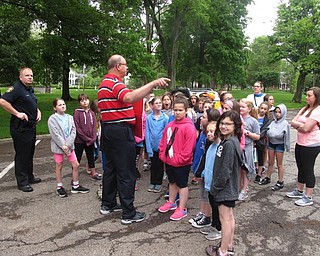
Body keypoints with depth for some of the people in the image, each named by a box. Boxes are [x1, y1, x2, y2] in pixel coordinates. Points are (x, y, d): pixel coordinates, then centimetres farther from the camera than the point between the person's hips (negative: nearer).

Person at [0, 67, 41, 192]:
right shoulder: (16, 88, -14)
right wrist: (17, 113, -24)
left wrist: (38, 111, 11)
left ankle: (29, 177, 31)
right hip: (20, 128, -9)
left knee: (30, 153, 18)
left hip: (31, 126, 9)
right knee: (22, 155, -1)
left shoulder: (30, 89, 14)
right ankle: (22, 182, 10)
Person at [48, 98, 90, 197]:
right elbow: (55, 134, -14)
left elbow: (73, 132, -3)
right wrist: (63, 146, -18)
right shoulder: (52, 119, -8)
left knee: (76, 165, 4)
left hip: (69, 145, 4)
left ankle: (75, 186, 20)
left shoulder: (69, 117, 4)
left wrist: (68, 145, -14)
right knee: (59, 166, 8)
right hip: (58, 146, -4)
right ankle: (59, 187, 23)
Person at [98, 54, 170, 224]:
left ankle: (107, 204, 30)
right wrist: (153, 83, -39)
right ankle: (128, 213, 5)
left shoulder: (105, 82, 19)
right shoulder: (114, 82, -15)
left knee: (110, 167, 18)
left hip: (108, 129, 11)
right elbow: (129, 97, -35)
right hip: (121, 131, -10)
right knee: (126, 172, -3)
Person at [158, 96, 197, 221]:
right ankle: (171, 202, 39)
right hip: (169, 161, 7)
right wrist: (162, 154, 4)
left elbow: (189, 147, -21)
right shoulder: (170, 125, 5)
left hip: (182, 163, -7)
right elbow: (164, 141, 12)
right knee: (172, 182, 22)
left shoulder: (189, 127, -17)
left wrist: (179, 159, -19)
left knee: (182, 185, 6)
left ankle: (182, 209, 18)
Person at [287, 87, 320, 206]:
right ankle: (299, 191, 33)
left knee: (308, 170, 1)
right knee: (301, 168, 18)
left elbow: (306, 128, -24)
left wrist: (297, 125, -5)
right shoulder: (304, 109, 11)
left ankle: (308, 198, 13)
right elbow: (293, 122, 4)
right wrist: (302, 125, -14)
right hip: (300, 144, 8)